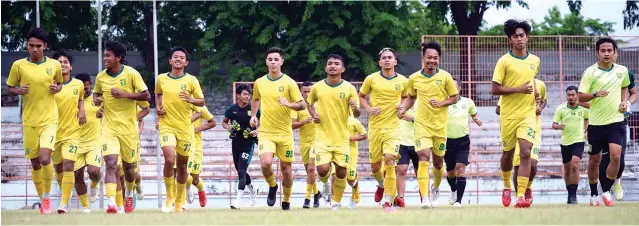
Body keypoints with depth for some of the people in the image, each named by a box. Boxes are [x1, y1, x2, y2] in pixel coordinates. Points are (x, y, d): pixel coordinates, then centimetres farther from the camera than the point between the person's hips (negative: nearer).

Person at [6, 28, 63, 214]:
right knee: (35, 163, 7)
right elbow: (9, 88, 8)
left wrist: (57, 88, -5)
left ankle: (47, 197, 2)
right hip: (29, 121, 1)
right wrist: (18, 91, -14)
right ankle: (43, 201, 24)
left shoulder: (54, 65, 0)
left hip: (49, 120, -1)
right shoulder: (18, 65, -2)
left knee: (45, 159, -19)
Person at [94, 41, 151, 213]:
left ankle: (129, 195, 41)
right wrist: (96, 99, -5)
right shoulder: (101, 77, 1)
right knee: (111, 163, -16)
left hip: (128, 128, -1)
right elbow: (97, 93, 19)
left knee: (128, 165, 13)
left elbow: (146, 96, -8)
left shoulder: (131, 74, -9)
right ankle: (111, 203, -24)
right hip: (109, 127, 1)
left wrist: (125, 94, -19)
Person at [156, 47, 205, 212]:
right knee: (169, 160, -19)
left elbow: (202, 102, 1)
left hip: (185, 126, 0)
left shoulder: (191, 80, -3)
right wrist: (158, 107, 4)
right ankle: (170, 197, -2)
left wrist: (190, 100, -19)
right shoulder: (161, 79, 2)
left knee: (182, 164, 8)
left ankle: (180, 200, 24)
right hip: (167, 125, 0)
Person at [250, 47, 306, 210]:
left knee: (286, 168, 6)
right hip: (265, 131, 1)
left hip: (285, 132, -1)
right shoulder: (259, 83, 4)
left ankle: (286, 201, 26)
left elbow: (302, 105, -6)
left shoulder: (289, 83, -6)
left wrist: (289, 104, -25)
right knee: (265, 163, -21)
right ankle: (272, 187, 10)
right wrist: (253, 115, 10)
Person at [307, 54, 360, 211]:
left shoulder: (349, 88, -3)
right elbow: (309, 103, 19)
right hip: (323, 137, 0)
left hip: (342, 138, 0)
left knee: (341, 172, 1)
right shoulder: (317, 87, 0)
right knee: (322, 170, -14)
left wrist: (355, 108, -24)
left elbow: (356, 113, -1)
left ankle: (336, 202, 22)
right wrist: (313, 114, -1)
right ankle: (326, 184, 22)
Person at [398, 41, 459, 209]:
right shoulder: (414, 78, 0)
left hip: (440, 125, 0)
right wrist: (403, 108, -2)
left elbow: (455, 97, 2)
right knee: (423, 157, -18)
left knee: (438, 161, 11)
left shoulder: (445, 77, -5)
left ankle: (435, 189, 42)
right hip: (422, 124, 0)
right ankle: (425, 198, -22)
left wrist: (441, 103, -15)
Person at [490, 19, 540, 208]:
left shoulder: (535, 60, 6)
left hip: (528, 114, 1)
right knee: (508, 153, 13)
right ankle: (507, 187, 40)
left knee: (525, 153, -14)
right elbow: (495, 89, -9)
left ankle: (521, 196, -17)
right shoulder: (504, 61, -7)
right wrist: (519, 89, -18)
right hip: (508, 114, -1)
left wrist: (535, 92, 7)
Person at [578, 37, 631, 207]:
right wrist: (595, 94, -26)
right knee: (594, 160, 7)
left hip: (616, 121, 1)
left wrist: (624, 101, 6)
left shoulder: (622, 71, 3)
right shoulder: (590, 72, -7)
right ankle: (594, 194, 24)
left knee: (616, 156, -14)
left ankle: (606, 191, 2)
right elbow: (581, 97, -7)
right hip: (596, 123, -1)